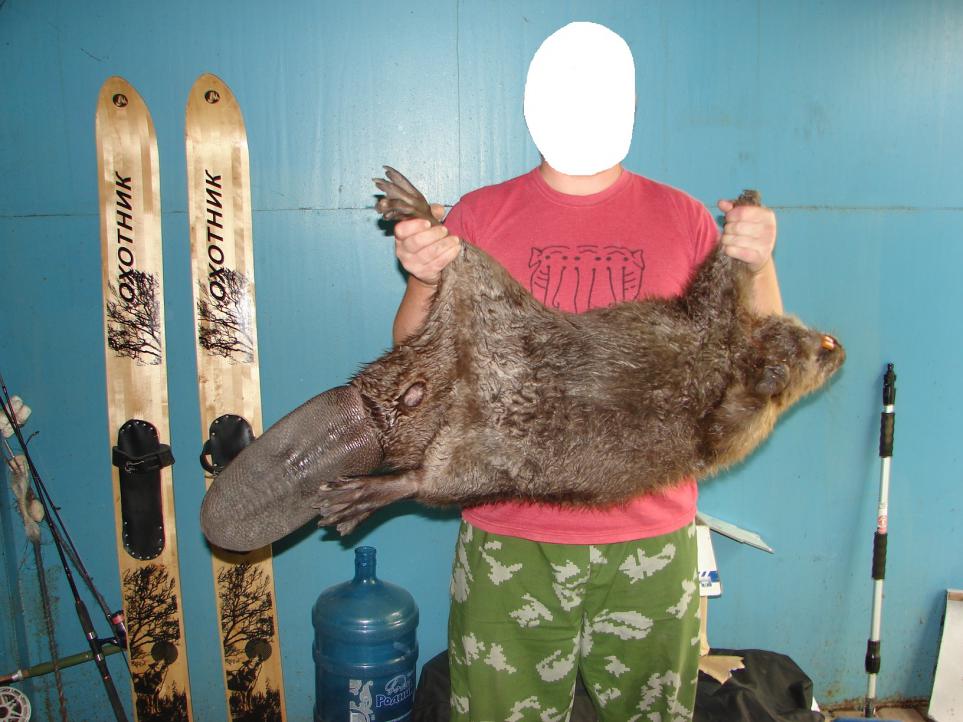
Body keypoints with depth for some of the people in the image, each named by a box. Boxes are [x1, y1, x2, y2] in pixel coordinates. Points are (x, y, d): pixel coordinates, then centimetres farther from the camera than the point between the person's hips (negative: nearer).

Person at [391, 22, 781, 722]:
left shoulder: (684, 218, 4)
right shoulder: (479, 215, 2)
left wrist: (758, 269, -13)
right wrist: (423, 280, -19)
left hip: (652, 541, 1)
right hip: (508, 542, 0)